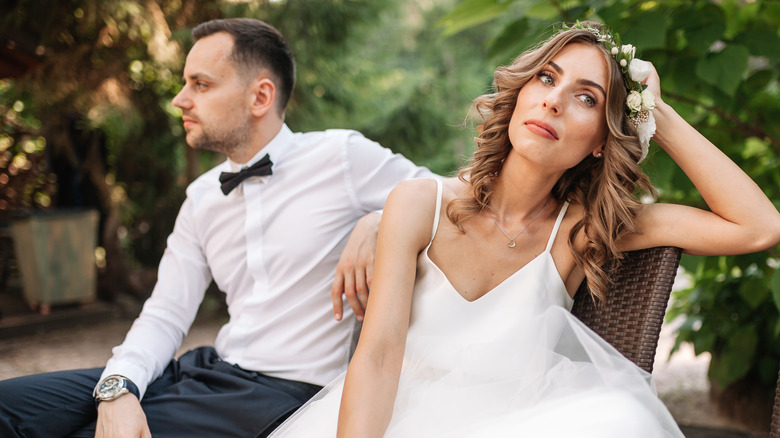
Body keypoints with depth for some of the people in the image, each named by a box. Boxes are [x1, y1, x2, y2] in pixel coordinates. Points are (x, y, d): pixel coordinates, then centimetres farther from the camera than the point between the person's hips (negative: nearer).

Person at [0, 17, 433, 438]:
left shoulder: (342, 157, -5)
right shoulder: (202, 197, 12)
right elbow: (165, 315, 8)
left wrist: (376, 223, -19)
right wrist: (118, 389, -11)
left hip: (283, 393, -6)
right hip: (209, 369, 6)